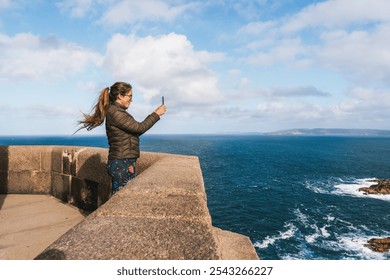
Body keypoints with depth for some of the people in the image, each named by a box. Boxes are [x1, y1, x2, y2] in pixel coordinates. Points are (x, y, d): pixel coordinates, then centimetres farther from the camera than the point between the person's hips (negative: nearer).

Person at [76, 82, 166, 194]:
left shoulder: (117, 111, 16)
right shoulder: (115, 113, -14)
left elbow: (136, 129, 18)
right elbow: (139, 128, -15)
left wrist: (153, 115, 14)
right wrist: (156, 114, -4)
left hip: (124, 163, 10)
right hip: (121, 164, -9)